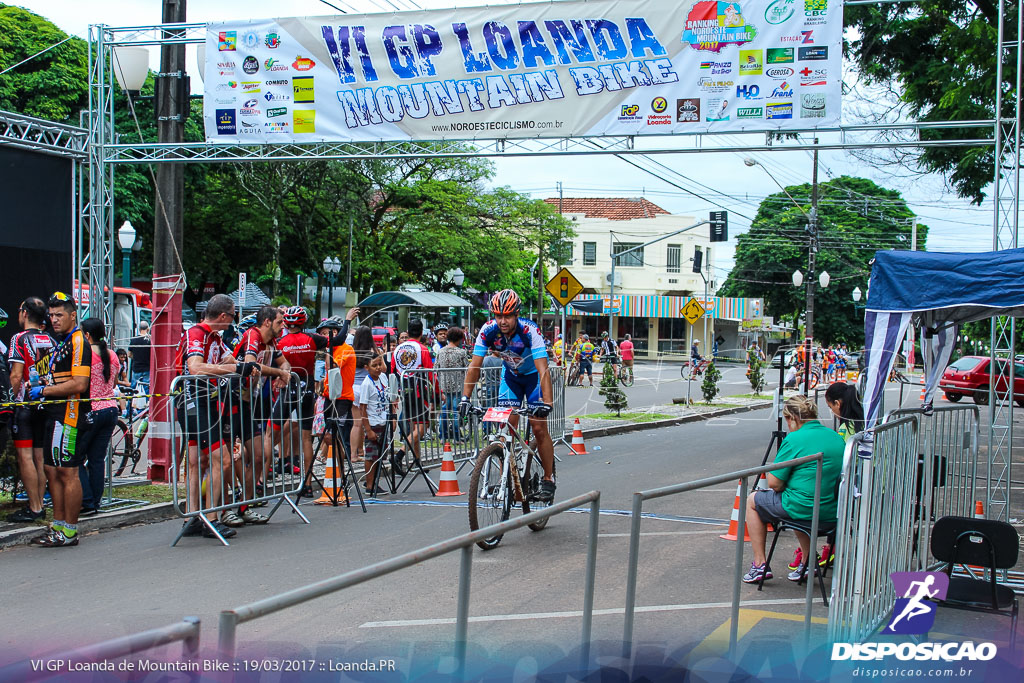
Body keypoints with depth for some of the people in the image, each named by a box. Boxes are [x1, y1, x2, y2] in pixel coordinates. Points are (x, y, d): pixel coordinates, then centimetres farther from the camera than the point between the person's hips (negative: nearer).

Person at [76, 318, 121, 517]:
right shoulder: (112, 356, 7)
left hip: (90, 411, -6)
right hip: (111, 410, 7)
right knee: (97, 459, 11)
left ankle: (87, 503, -1)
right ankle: (96, 502, 13)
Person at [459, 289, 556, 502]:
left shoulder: (530, 331, -33)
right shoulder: (488, 331, -23)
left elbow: (543, 371, -39)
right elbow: (474, 366, -20)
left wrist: (547, 403, -49)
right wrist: (465, 397, -29)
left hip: (533, 375, -3)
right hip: (510, 374, 3)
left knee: (539, 428, -8)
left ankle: (549, 479, 6)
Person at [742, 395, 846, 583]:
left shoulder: (794, 439, -15)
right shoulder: (837, 438, 7)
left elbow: (774, 484, -13)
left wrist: (772, 467, 8)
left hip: (803, 509, -7)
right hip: (833, 513, 7)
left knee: (753, 501, 17)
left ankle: (760, 565, 15)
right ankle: (808, 560, 29)